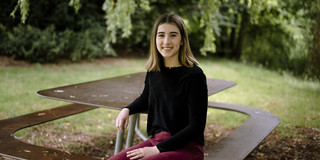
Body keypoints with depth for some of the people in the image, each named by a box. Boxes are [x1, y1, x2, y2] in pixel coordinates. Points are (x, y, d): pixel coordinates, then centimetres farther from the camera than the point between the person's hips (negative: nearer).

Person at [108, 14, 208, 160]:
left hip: (186, 148, -6)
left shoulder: (194, 75, -14)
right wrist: (127, 109, 4)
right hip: (156, 140, 6)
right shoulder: (153, 71, 5)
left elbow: (196, 126, -14)